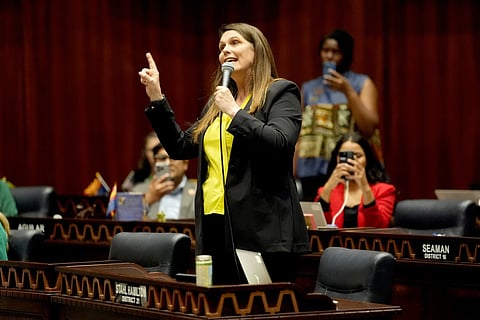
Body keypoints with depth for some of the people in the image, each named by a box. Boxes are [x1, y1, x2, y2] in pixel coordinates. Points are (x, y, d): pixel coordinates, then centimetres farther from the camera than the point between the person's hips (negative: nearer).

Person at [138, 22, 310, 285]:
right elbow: (181, 147, 22)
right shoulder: (217, 102, 22)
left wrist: (235, 112, -15)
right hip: (216, 226, 7)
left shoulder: (280, 93, 1)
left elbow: (280, 144, -15)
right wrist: (156, 100, 16)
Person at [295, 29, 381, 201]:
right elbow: (300, 134, 15)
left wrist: (348, 91, -11)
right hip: (312, 172, 3)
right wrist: (291, 175, 7)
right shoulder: (308, 88, 17)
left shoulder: (362, 84, 8)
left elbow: (368, 128, -3)